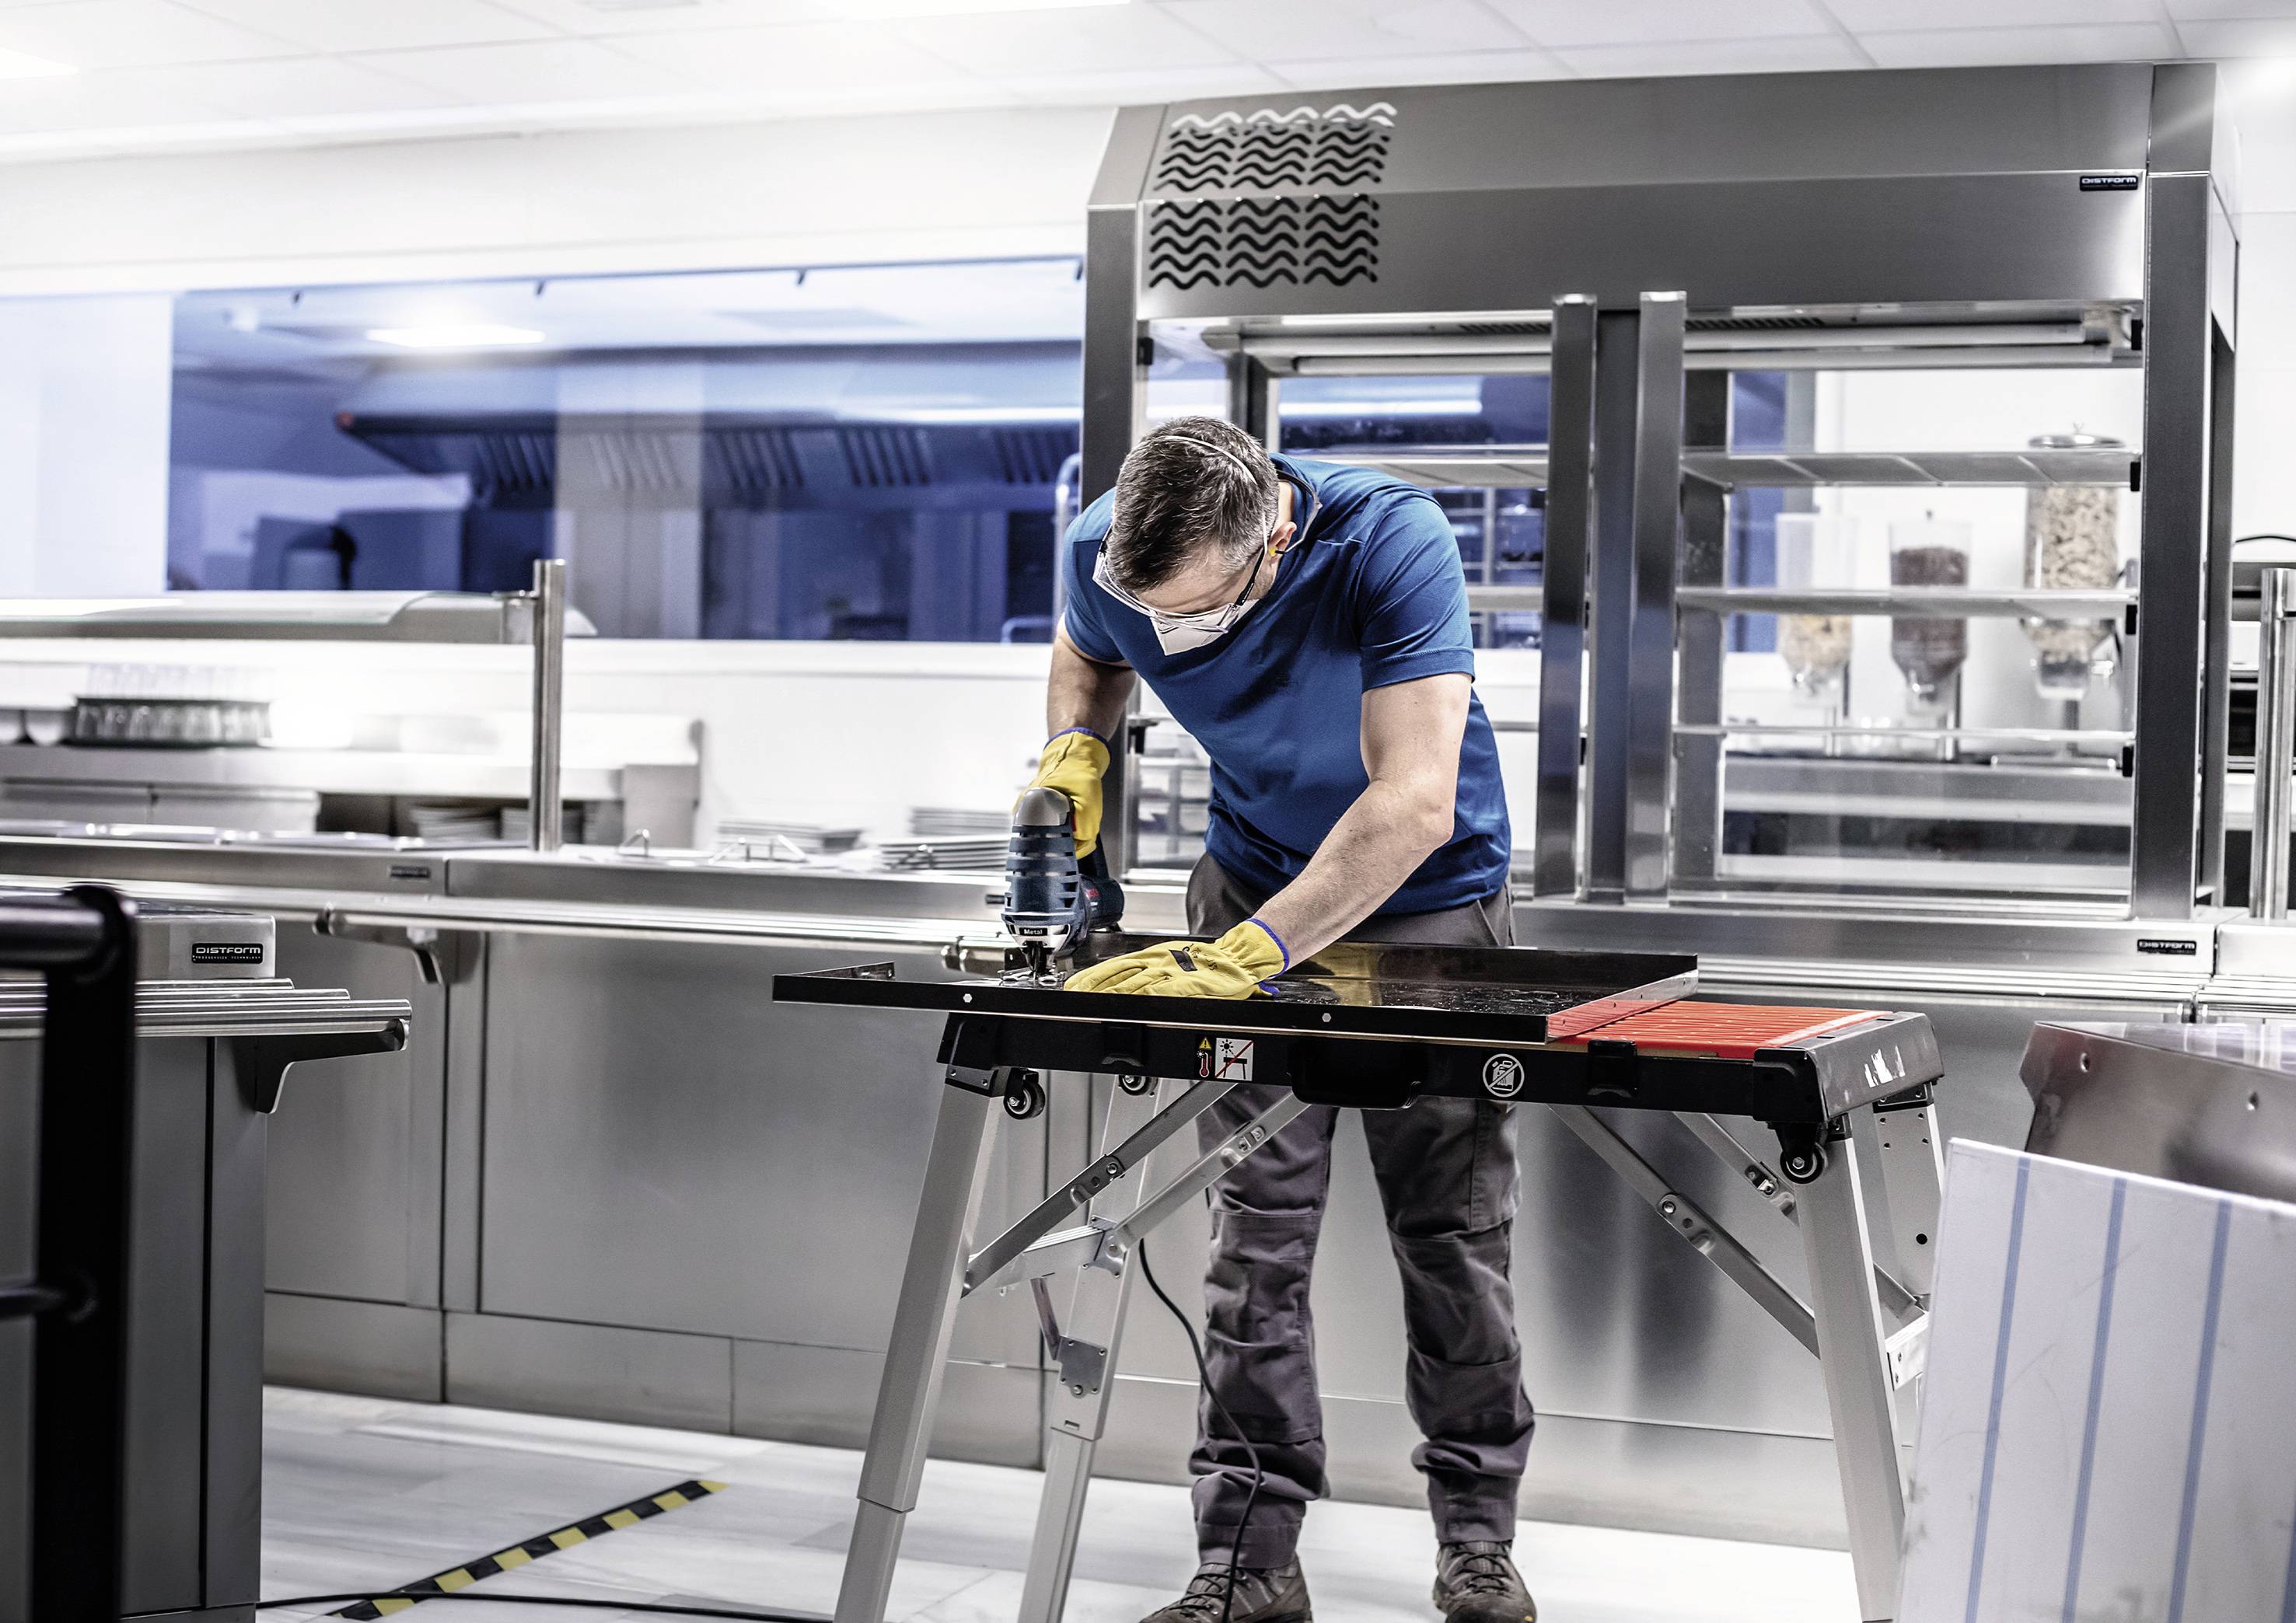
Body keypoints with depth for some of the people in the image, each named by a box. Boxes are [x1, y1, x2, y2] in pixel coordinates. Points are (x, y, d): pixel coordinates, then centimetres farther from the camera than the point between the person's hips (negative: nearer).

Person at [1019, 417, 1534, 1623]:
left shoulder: (1391, 542, -34)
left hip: (1431, 899, -3)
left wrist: (1250, 954, -49)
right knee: (1255, 1238, -2)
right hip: (1256, 882, 3)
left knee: (1454, 1236, 2)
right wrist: (1075, 747, -15)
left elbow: (1413, 805, -42)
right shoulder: (1105, 551, -19)